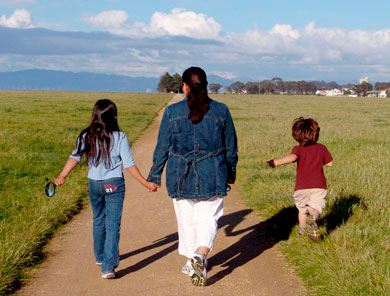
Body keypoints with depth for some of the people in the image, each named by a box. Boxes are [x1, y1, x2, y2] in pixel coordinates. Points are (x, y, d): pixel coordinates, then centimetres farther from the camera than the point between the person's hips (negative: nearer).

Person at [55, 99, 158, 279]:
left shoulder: (86, 137, -3)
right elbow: (129, 165, -11)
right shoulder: (119, 137, -9)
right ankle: (108, 267, -10)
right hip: (114, 184, -3)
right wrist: (145, 183, -5)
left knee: (98, 220, 22)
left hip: (94, 184, 3)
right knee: (112, 224, -2)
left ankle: (100, 257, 40)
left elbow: (75, 157, -17)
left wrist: (62, 176, -26)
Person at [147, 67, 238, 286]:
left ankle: (192, 262, 26)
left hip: (181, 177, 0)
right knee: (208, 219, 7)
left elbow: (162, 147, 1)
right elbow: (231, 146, 6)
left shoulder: (172, 112, -5)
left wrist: (155, 175, 11)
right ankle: (201, 255, -17)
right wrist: (231, 172, 21)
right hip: (212, 176, 0)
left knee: (187, 219, 15)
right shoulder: (221, 110, -2)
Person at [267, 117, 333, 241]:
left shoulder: (298, 149, -6)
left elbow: (292, 157, -28)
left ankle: (302, 230, 36)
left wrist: (276, 162, -32)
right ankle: (312, 216, -35)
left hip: (302, 186, 0)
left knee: (302, 208, 21)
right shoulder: (321, 148, 4)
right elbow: (330, 163, 13)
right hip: (319, 185, 0)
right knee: (315, 208, -1)